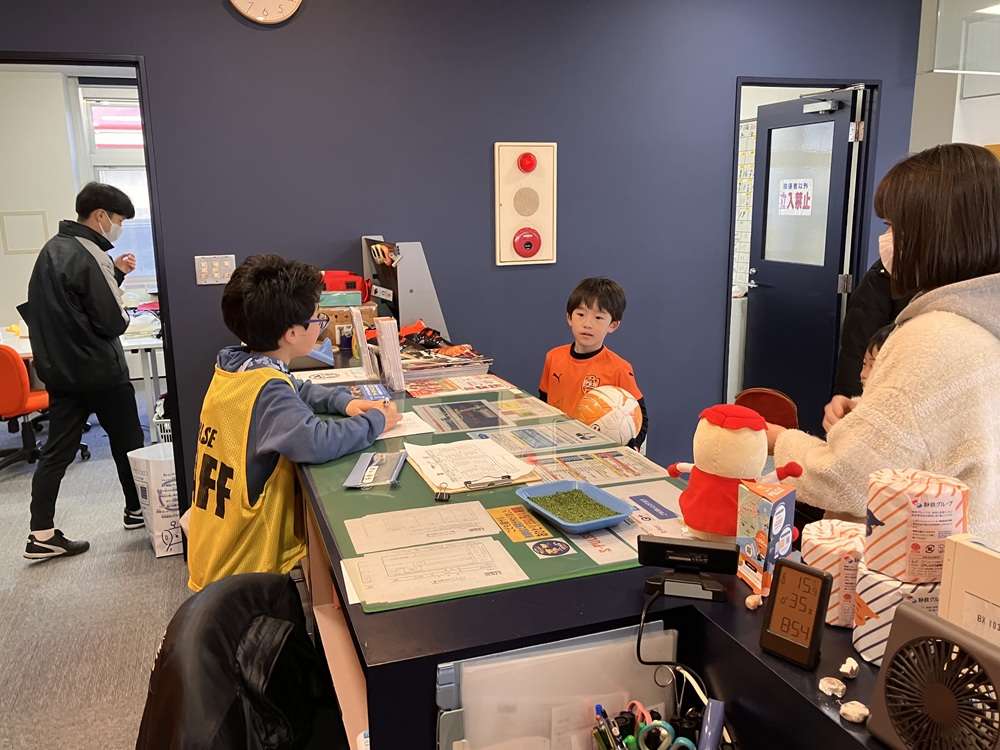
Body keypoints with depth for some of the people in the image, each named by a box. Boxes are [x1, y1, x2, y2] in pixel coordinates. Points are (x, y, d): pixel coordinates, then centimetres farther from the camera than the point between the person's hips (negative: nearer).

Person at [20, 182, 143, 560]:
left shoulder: (52, 248, 9)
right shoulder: (90, 257, -19)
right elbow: (114, 322, -21)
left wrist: (115, 273, 7)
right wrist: (124, 315, 1)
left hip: (58, 368, 8)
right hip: (99, 370, -7)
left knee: (57, 450, 7)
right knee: (126, 440, 11)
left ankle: (41, 534, 6)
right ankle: (136, 509, 24)